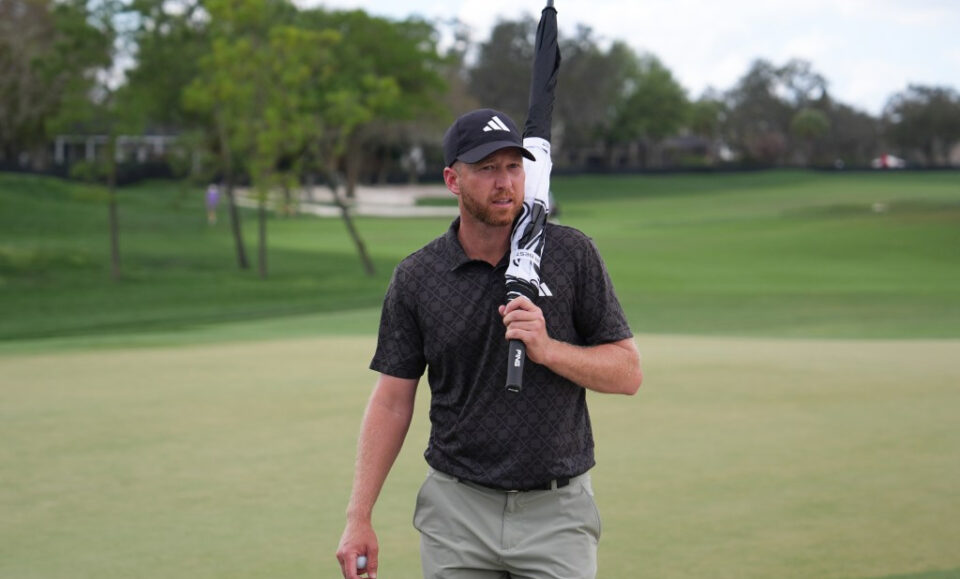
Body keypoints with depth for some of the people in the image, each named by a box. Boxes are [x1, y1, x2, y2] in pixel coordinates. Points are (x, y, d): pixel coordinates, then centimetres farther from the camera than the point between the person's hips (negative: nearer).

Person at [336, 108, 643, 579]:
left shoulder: (571, 254, -2)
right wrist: (359, 517, -2)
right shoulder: (416, 278, 1)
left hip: (557, 510, -1)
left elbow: (628, 372, 0)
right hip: (457, 513, 1)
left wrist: (547, 350, -18)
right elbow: (392, 400, 4)